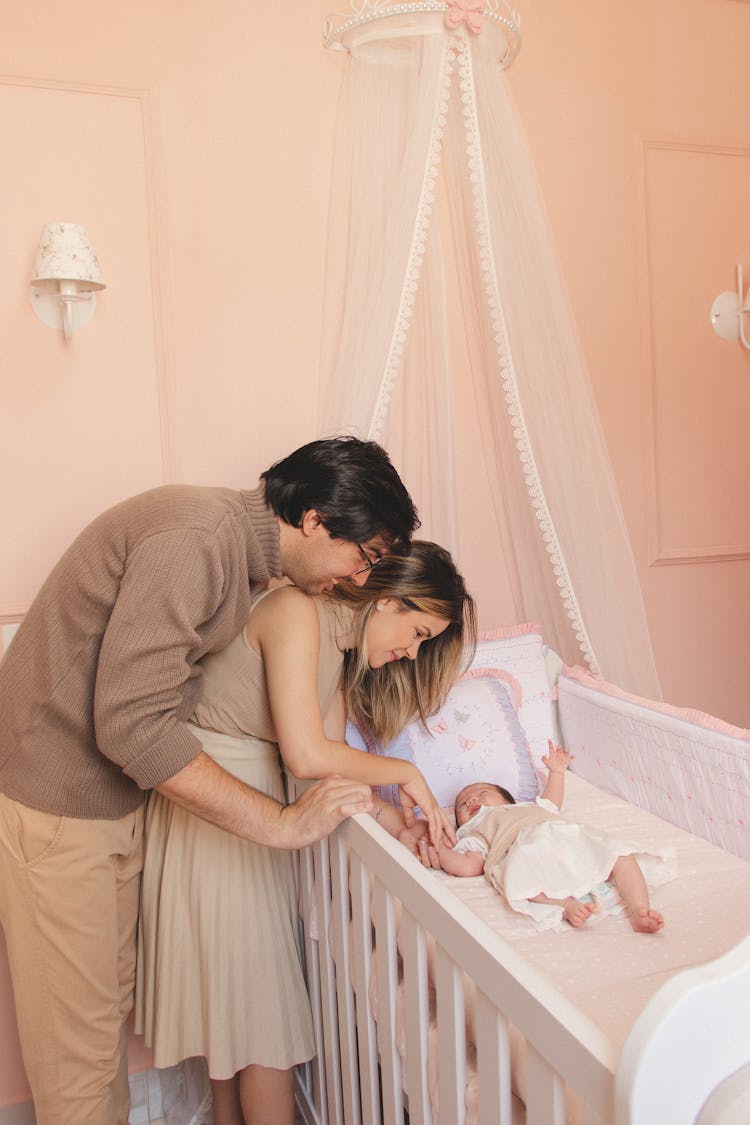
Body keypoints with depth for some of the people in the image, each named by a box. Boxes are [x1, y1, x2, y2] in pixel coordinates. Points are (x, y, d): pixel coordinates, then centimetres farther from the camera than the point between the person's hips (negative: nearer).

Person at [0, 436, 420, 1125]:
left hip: (114, 795, 9)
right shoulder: (194, 538, -27)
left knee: (110, 998, 21)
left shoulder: (237, 541, 5)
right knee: (78, 1045, 6)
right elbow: (132, 724, -31)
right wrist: (283, 821, -23)